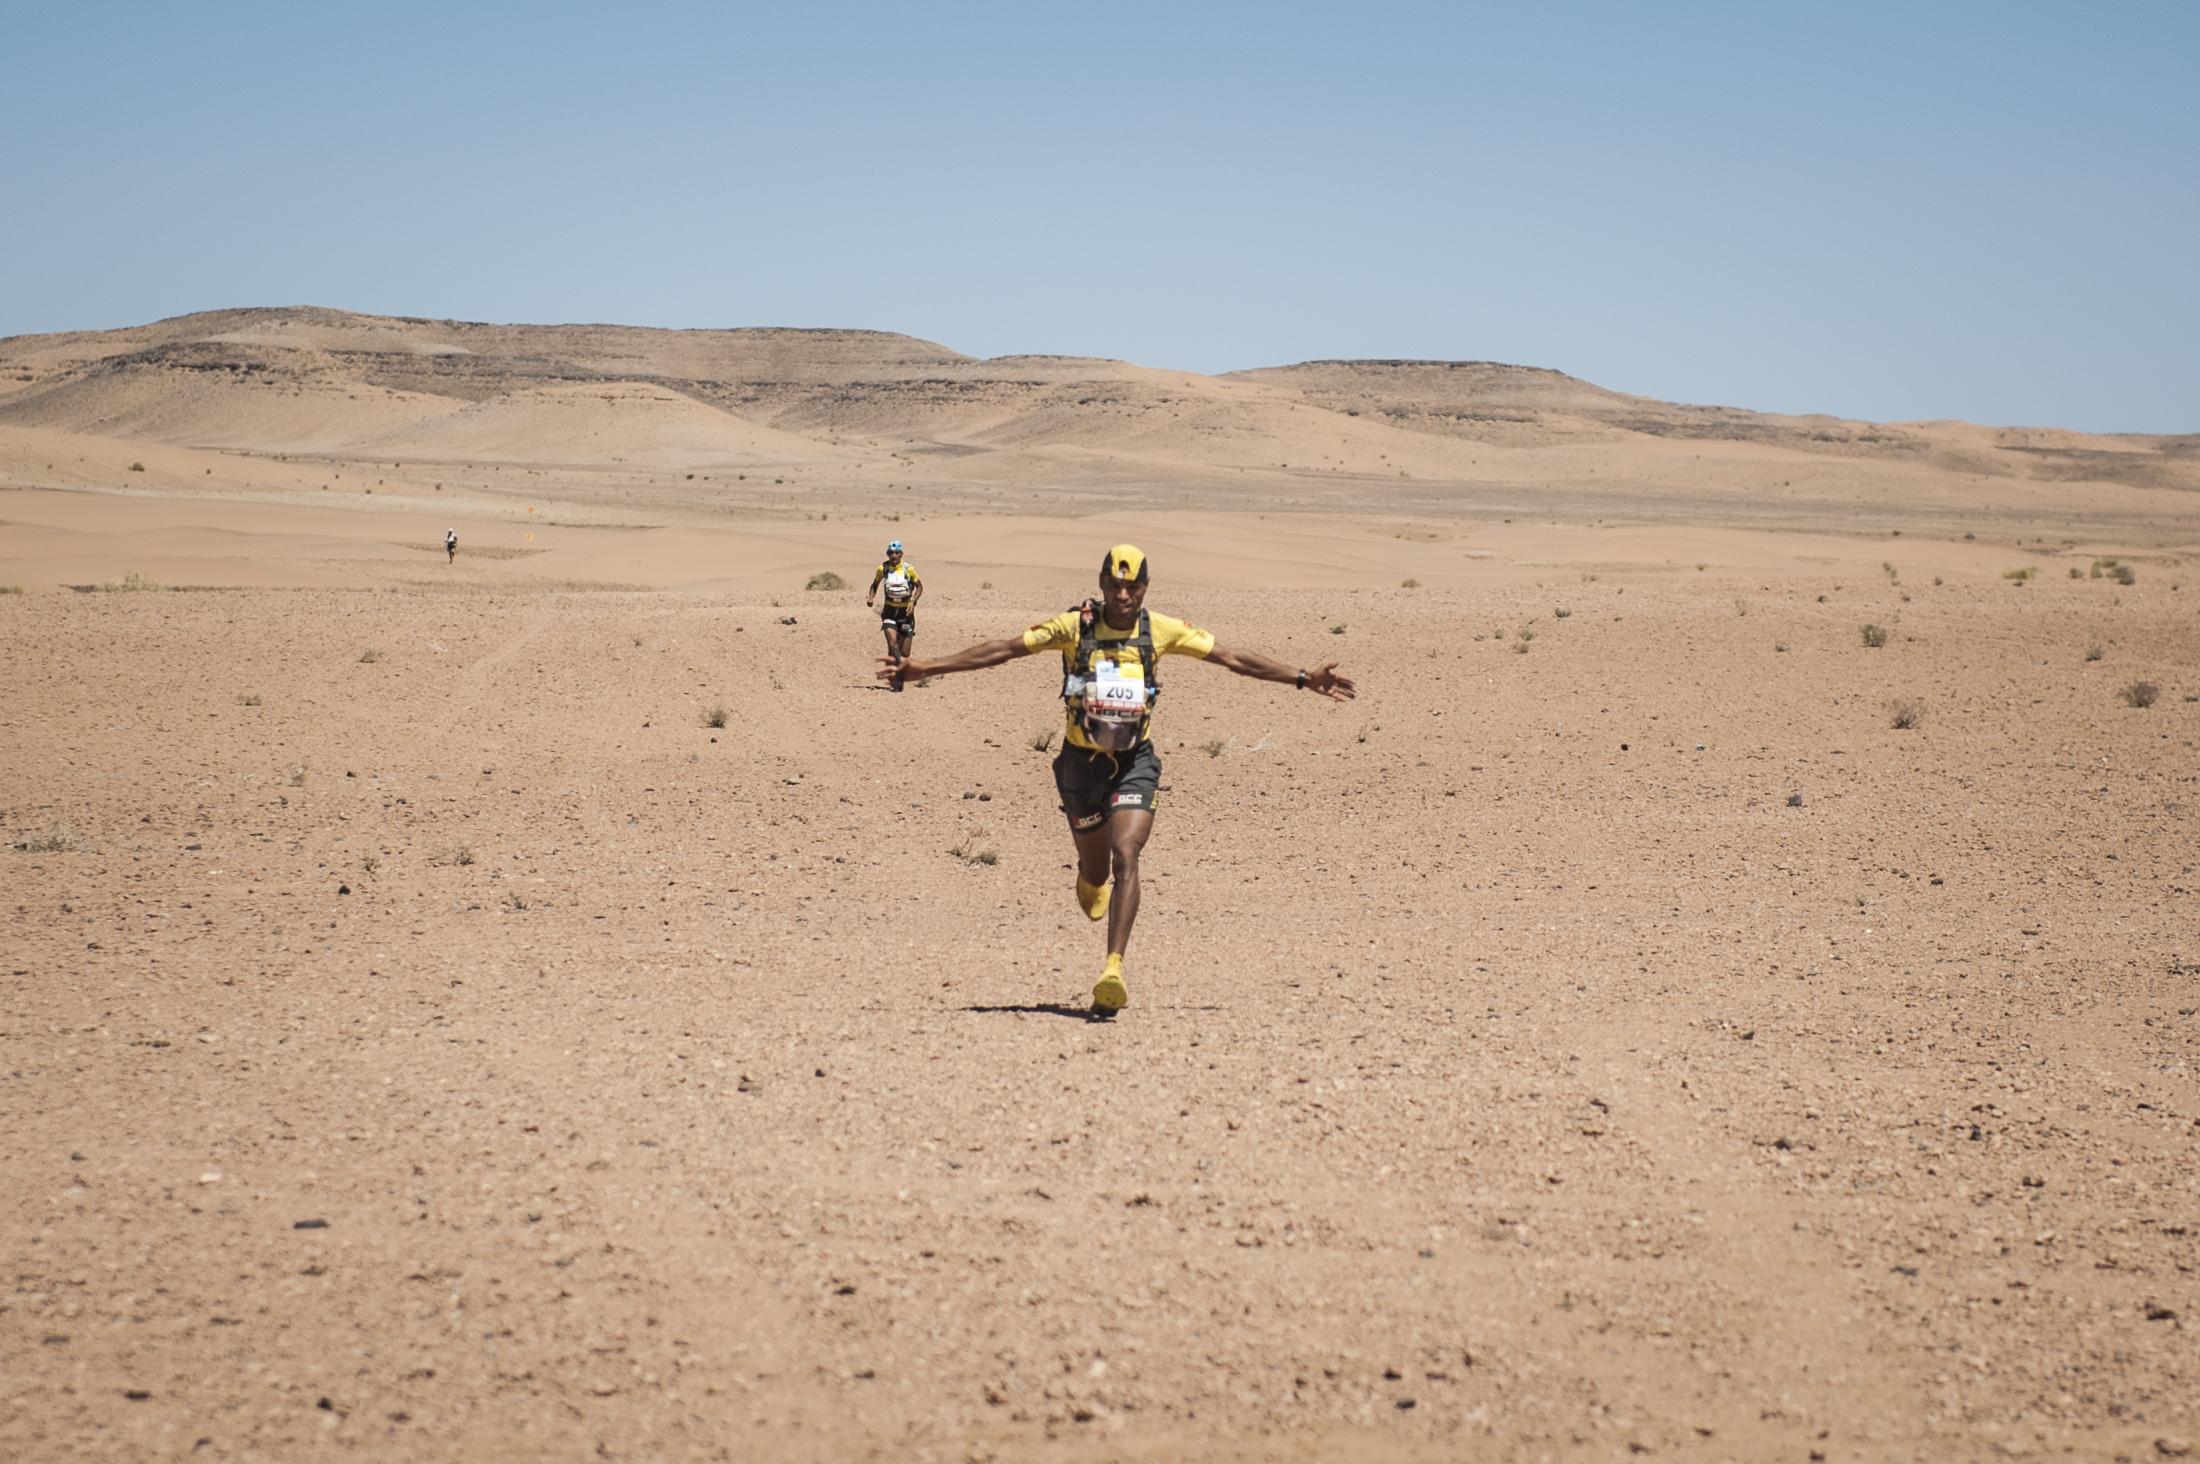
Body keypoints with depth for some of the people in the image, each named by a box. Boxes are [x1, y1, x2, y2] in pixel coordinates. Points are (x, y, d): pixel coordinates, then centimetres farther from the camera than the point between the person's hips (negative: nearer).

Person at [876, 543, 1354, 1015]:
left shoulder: (1162, 631, -3)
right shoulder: (1074, 627, -7)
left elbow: (1231, 658, 2)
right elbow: (1003, 649, -7)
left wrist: (1303, 679, 1)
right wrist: (922, 669, -11)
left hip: (1134, 762, 0)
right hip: (1081, 762, 1)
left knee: (1125, 858, -20)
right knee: (1095, 870, 13)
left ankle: (1114, 970, -23)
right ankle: (1089, 880, 54)